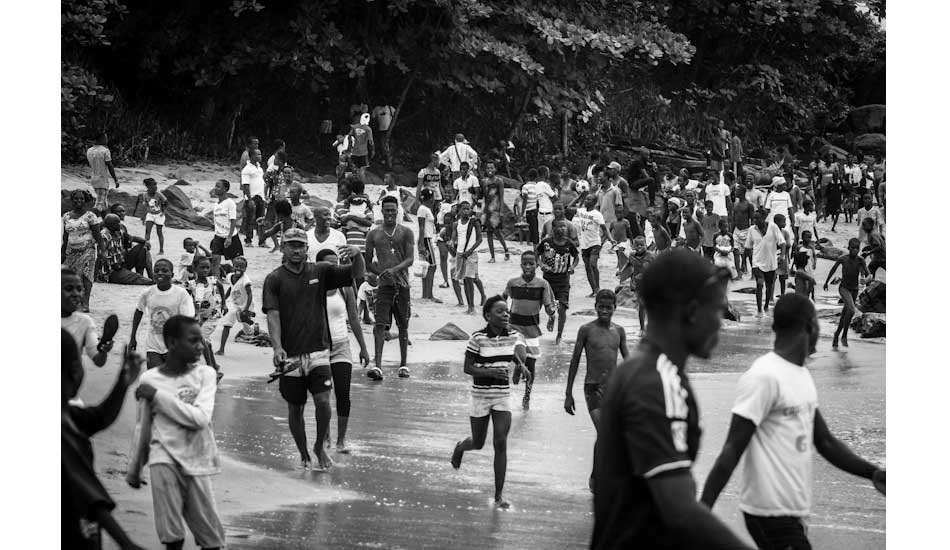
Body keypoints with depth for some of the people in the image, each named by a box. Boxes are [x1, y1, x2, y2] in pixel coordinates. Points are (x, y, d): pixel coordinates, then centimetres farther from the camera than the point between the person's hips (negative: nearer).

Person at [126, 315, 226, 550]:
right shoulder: (150, 379, -1)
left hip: (196, 461, 1)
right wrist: (134, 467, 16)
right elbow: (142, 427, 10)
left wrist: (158, 395, -16)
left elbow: (200, 418, -16)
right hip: (165, 458, -1)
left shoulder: (205, 374, -2)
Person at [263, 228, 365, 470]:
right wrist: (277, 347, -21)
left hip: (318, 350, 1)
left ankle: (320, 447, 13)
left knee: (323, 401, -11)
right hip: (290, 355, -1)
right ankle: (304, 455, 25)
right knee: (295, 407, 7)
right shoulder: (274, 279, 0)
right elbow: (272, 315, -8)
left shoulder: (320, 272, 5)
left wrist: (358, 255, -16)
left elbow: (357, 273, 6)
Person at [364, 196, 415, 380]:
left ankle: (403, 365, 20)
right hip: (383, 284, 0)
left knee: (403, 326, 8)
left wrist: (394, 269, -22)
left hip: (402, 283, 0)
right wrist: (380, 273, -8)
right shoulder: (374, 234, 8)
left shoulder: (406, 232, 4)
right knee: (380, 324, -13)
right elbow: (367, 262, 10)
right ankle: (377, 366, -20)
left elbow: (410, 259, -5)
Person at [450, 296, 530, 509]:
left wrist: (521, 365, -44)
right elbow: (467, 368, -11)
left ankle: (499, 495, -2)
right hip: (481, 395, -2)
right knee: (478, 443, 10)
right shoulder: (478, 338, -12)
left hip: (503, 397, 2)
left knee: (501, 443, -8)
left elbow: (520, 353, -21)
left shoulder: (514, 336, -2)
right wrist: (492, 372, -26)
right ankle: (460, 447, 49)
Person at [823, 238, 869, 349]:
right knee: (851, 310, -25)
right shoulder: (843, 259, -12)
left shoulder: (860, 260, -8)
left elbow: (868, 275, -13)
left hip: (854, 290, 3)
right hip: (844, 288, -3)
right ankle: (844, 336, -10)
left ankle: (836, 337, 32)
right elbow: (833, 269, 4)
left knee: (844, 315, 14)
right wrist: (826, 282, 15)